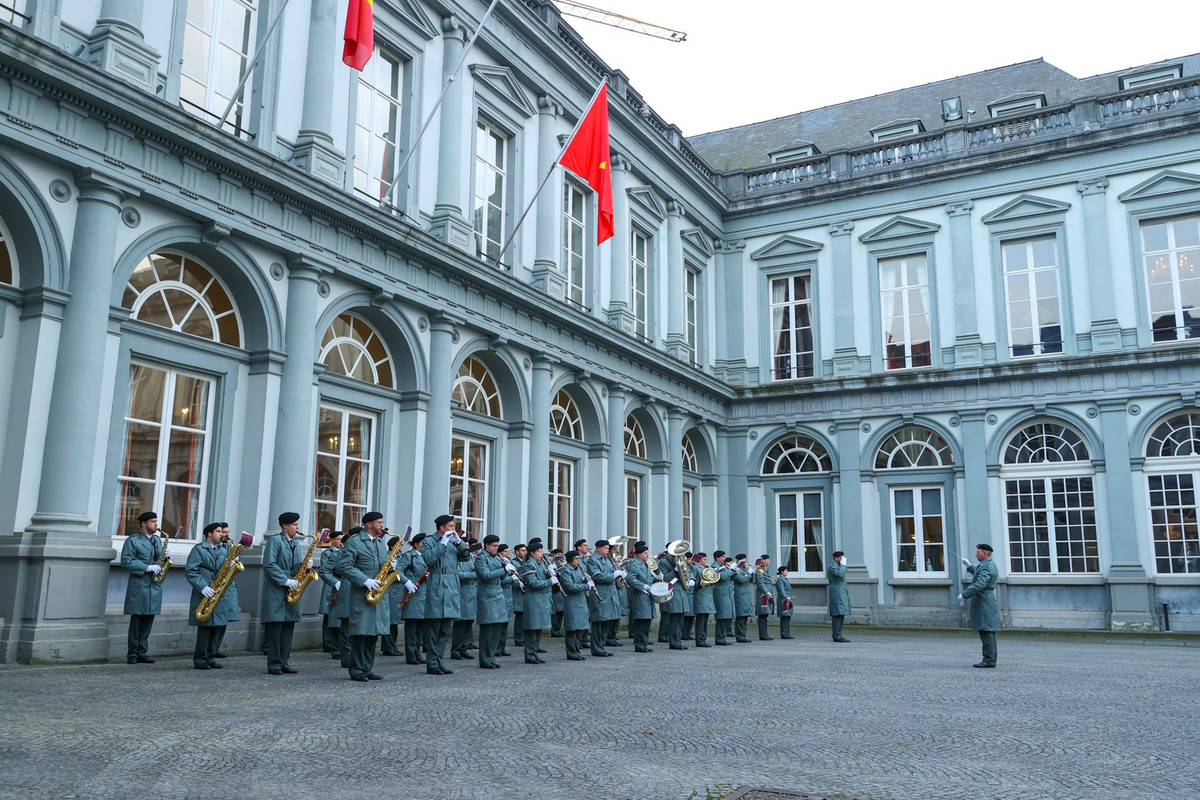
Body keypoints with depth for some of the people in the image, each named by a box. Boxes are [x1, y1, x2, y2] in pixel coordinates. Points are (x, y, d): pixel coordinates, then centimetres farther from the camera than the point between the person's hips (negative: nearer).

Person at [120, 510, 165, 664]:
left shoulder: (157, 540, 17)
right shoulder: (132, 541, -2)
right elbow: (126, 562, -10)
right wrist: (147, 568, -18)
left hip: (154, 586, 6)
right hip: (138, 586, -6)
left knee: (148, 620, 7)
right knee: (136, 620, -1)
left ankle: (142, 653, 13)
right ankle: (132, 654, 6)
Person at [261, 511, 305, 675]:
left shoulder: (295, 544, 19)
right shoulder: (274, 541, -5)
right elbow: (269, 564, -15)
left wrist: (304, 566, -1)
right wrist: (286, 581, -18)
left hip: (291, 593, 7)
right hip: (276, 592, -7)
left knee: (288, 627, 6)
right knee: (275, 627, -6)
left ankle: (284, 663, 11)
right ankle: (273, 664, 0)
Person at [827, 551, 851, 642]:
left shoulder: (839, 567, 23)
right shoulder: (832, 567, -9)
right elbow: (840, 574, -27)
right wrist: (843, 564, -15)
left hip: (842, 594, 10)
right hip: (836, 594, -10)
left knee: (841, 615, 7)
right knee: (838, 614, -13)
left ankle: (838, 635, 9)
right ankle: (837, 636, -14)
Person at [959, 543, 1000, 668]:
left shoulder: (986, 566, -17)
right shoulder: (989, 564, 17)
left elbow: (979, 585, -26)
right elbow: (979, 575, 37)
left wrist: (964, 594, -21)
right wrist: (970, 566, 29)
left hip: (984, 604, -11)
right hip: (985, 604, 11)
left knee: (986, 632, -9)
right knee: (987, 633, 13)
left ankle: (989, 661, -8)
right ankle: (990, 660, 18)